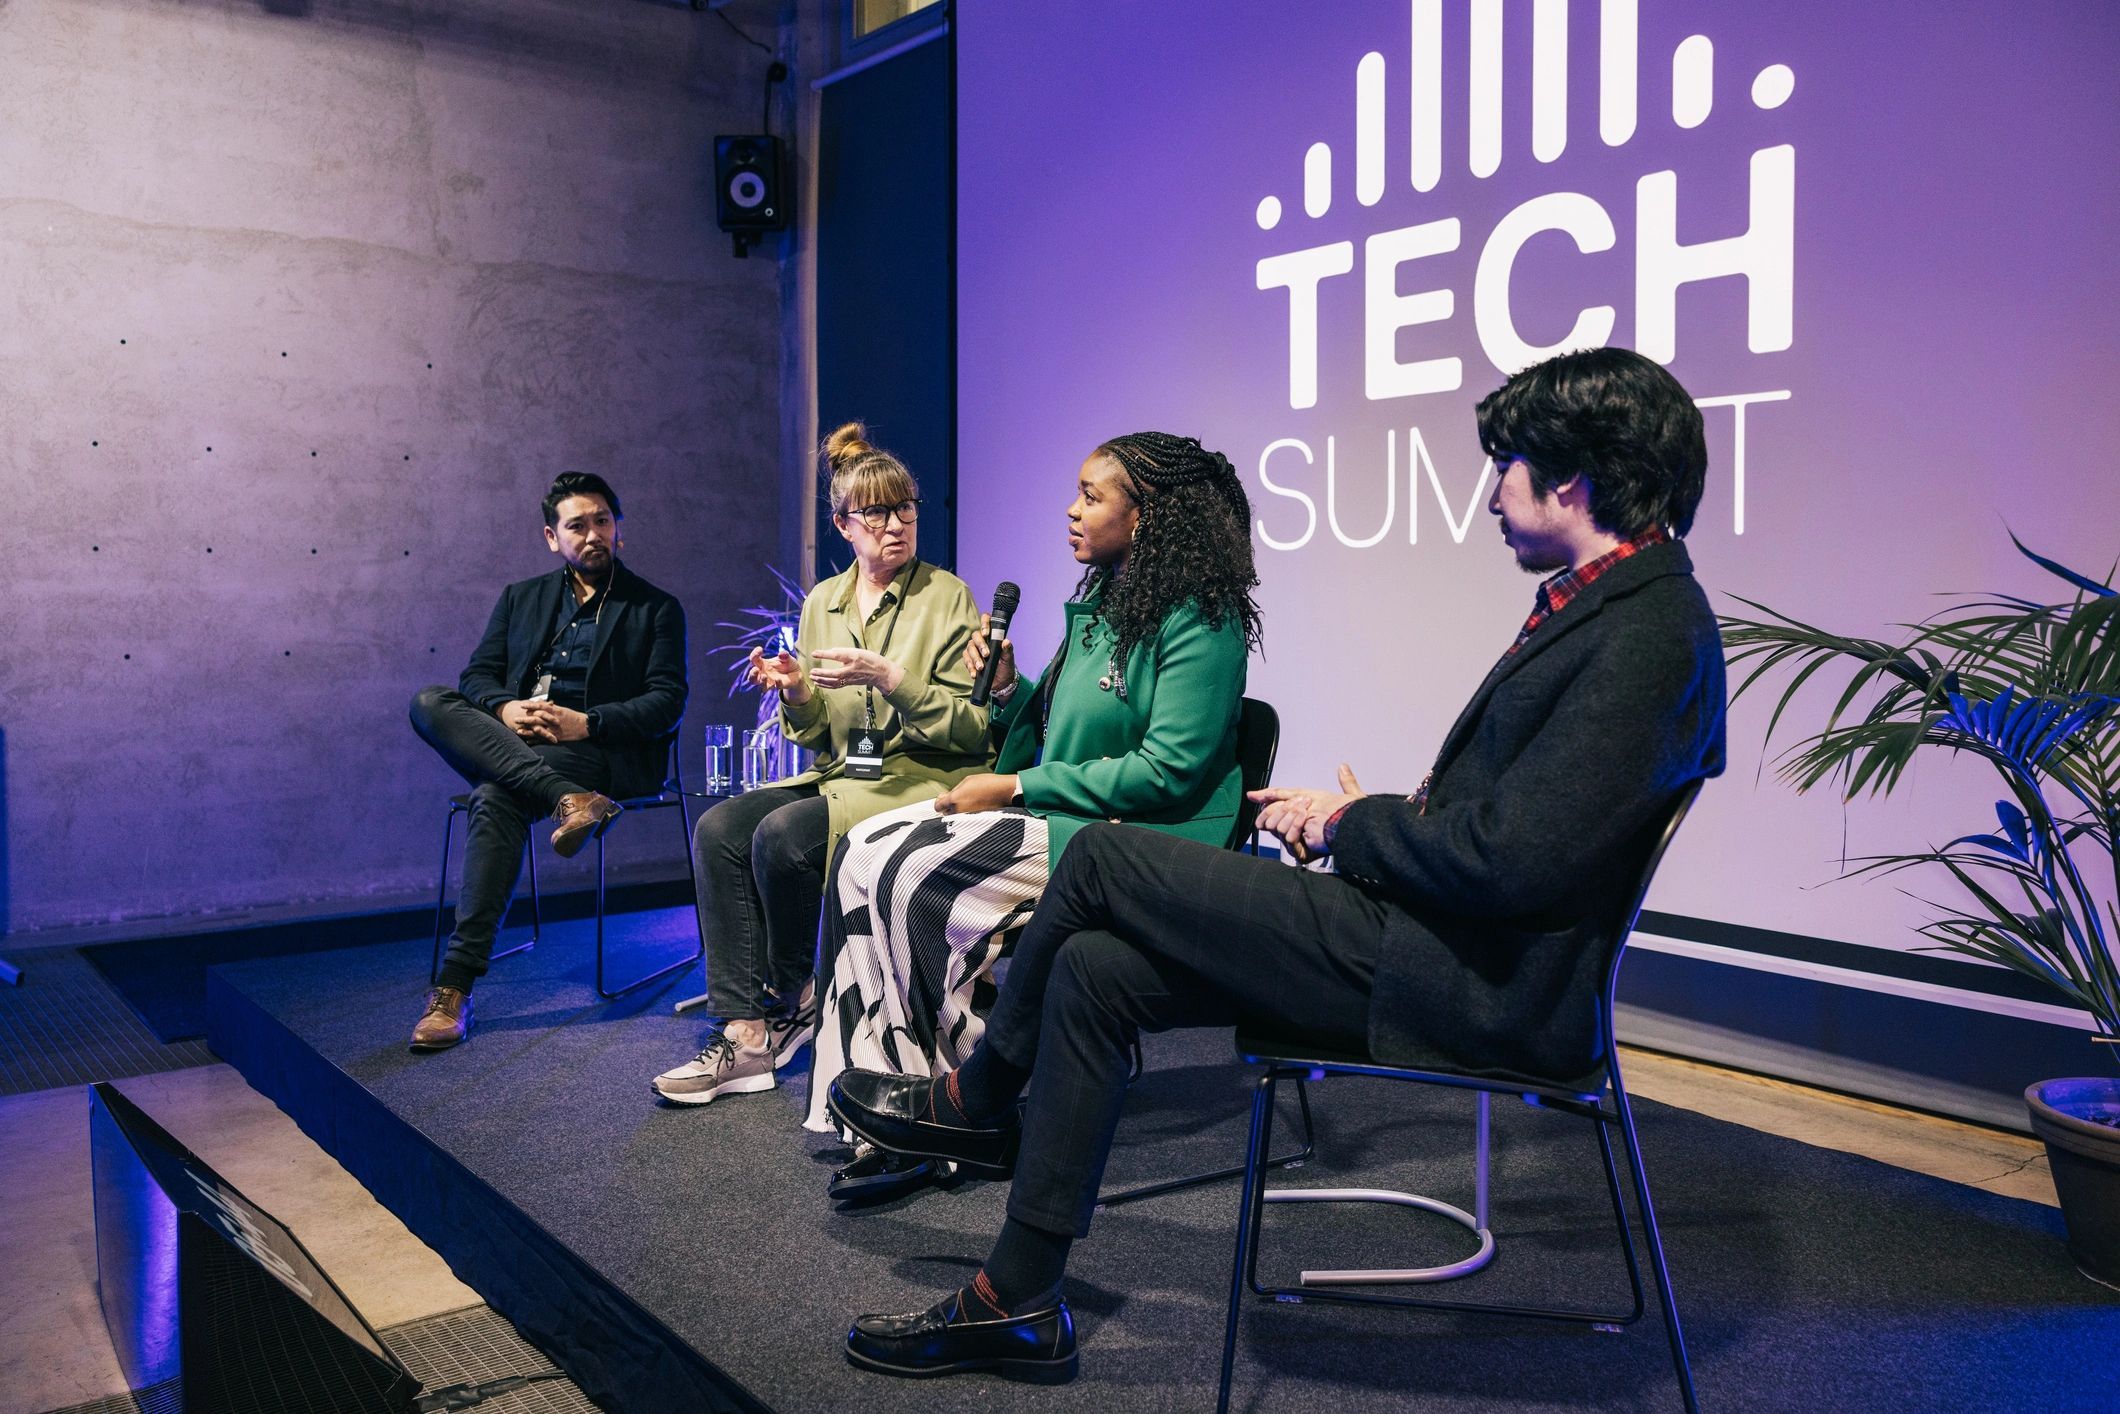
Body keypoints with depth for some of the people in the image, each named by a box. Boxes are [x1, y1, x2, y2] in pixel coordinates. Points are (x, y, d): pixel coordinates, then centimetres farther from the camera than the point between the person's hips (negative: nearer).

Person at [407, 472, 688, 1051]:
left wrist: (587, 723, -16)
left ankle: (455, 986, -33)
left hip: (600, 754, -5)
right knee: (428, 703, -23)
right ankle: (567, 799, -38)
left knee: (496, 797, -34)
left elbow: (667, 702, -1)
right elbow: (477, 674, 13)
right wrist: (505, 709, -12)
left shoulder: (656, 608, 10)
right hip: (508, 740, 5)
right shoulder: (521, 598, 22)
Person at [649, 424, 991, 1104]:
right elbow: (818, 736, 15)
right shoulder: (822, 602, 13)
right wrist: (795, 695, -8)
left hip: (923, 780, -6)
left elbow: (972, 727, -8)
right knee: (718, 828, -19)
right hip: (840, 775, 6)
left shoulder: (948, 597, -3)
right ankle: (743, 1030, -17)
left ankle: (792, 996, -3)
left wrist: (889, 678, -21)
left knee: (781, 834, -28)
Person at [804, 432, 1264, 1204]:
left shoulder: (1197, 620, -12)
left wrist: (1014, 787, -16)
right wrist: (1006, 689, -1)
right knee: (867, 850, -8)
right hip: (1064, 821, 9)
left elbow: (1168, 770, -20)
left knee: (916, 876, -23)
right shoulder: (1100, 606, 16)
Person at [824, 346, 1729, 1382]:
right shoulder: (1602, 600, 14)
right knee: (1095, 968, 3)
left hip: (1472, 984, -10)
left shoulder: (1650, 632, -18)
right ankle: (1018, 1303, 14)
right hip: (1440, 938, 10)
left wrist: (1354, 825, -8)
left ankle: (980, 1097, 20)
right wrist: (1353, 818, 3)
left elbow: (1510, 858, -25)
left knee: (1102, 859, -8)